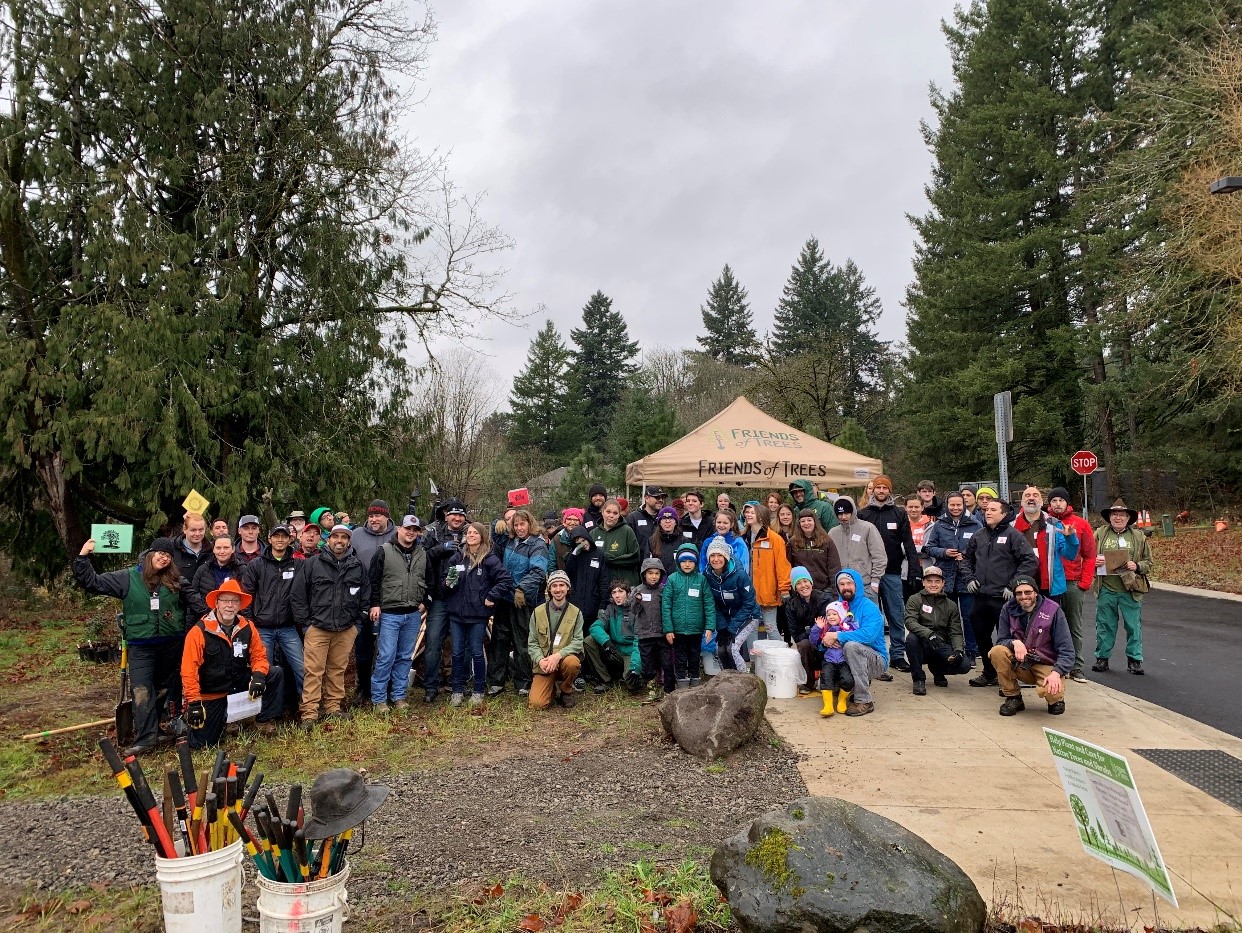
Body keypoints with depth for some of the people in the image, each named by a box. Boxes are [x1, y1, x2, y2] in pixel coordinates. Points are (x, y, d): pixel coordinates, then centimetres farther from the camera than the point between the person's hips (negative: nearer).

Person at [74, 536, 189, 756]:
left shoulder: (177, 581, 1)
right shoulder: (128, 578, 0)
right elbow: (92, 583, -1)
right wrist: (83, 557, -7)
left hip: (172, 644, 1)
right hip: (140, 646, -1)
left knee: (168, 687, 13)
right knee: (142, 691, -9)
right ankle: (145, 739, -8)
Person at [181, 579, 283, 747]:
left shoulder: (247, 627, -5)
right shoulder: (199, 632, -18)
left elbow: (259, 656, -1)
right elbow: (189, 671, -18)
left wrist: (258, 675, -23)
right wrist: (194, 703, -21)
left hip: (239, 684, 3)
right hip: (211, 694, -3)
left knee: (274, 673, -16)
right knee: (201, 743, -3)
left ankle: (266, 721, -3)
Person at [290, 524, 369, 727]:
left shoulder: (358, 566, 8)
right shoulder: (312, 564, 0)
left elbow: (366, 596, 15)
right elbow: (297, 595, 1)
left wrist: (357, 622, 10)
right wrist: (305, 622, -2)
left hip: (346, 630, 3)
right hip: (317, 627, -2)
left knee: (338, 670, 10)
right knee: (313, 671, -4)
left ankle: (333, 708, 21)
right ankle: (309, 713, 1)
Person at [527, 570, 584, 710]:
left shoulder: (576, 613, 0)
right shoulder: (538, 612, 3)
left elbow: (578, 642, -8)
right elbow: (532, 643, 2)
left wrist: (558, 655, -24)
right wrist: (540, 660, -18)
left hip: (565, 658, 0)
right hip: (543, 663, 1)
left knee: (573, 662, -37)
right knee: (537, 704, -19)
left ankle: (566, 691, -4)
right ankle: (553, 687, 18)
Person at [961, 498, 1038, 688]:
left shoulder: (1012, 535, -5)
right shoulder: (978, 536, 13)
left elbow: (1031, 561, -10)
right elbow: (966, 558, 24)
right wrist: (969, 579, 9)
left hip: (1003, 598, -6)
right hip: (980, 597, 6)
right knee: (981, 637, 14)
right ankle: (989, 673, 29)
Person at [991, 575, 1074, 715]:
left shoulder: (1053, 611, -12)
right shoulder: (1009, 609, -4)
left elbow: (1067, 651, -13)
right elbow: (1001, 640, -1)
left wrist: (1057, 673, -29)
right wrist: (1014, 642, -24)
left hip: (1046, 666, -3)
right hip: (1020, 664, 3)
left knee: (1050, 690, -34)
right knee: (997, 652, -27)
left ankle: (1056, 699, 8)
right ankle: (1013, 698, -6)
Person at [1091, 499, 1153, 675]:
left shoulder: (1139, 537, 8)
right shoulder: (1100, 534, 7)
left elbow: (1148, 563, 10)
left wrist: (1137, 566, -11)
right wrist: (1094, 561, -9)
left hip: (1130, 589, 0)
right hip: (1106, 589, 0)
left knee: (1133, 626, 4)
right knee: (1105, 625, 8)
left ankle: (1134, 659, 15)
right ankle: (1102, 658, 17)